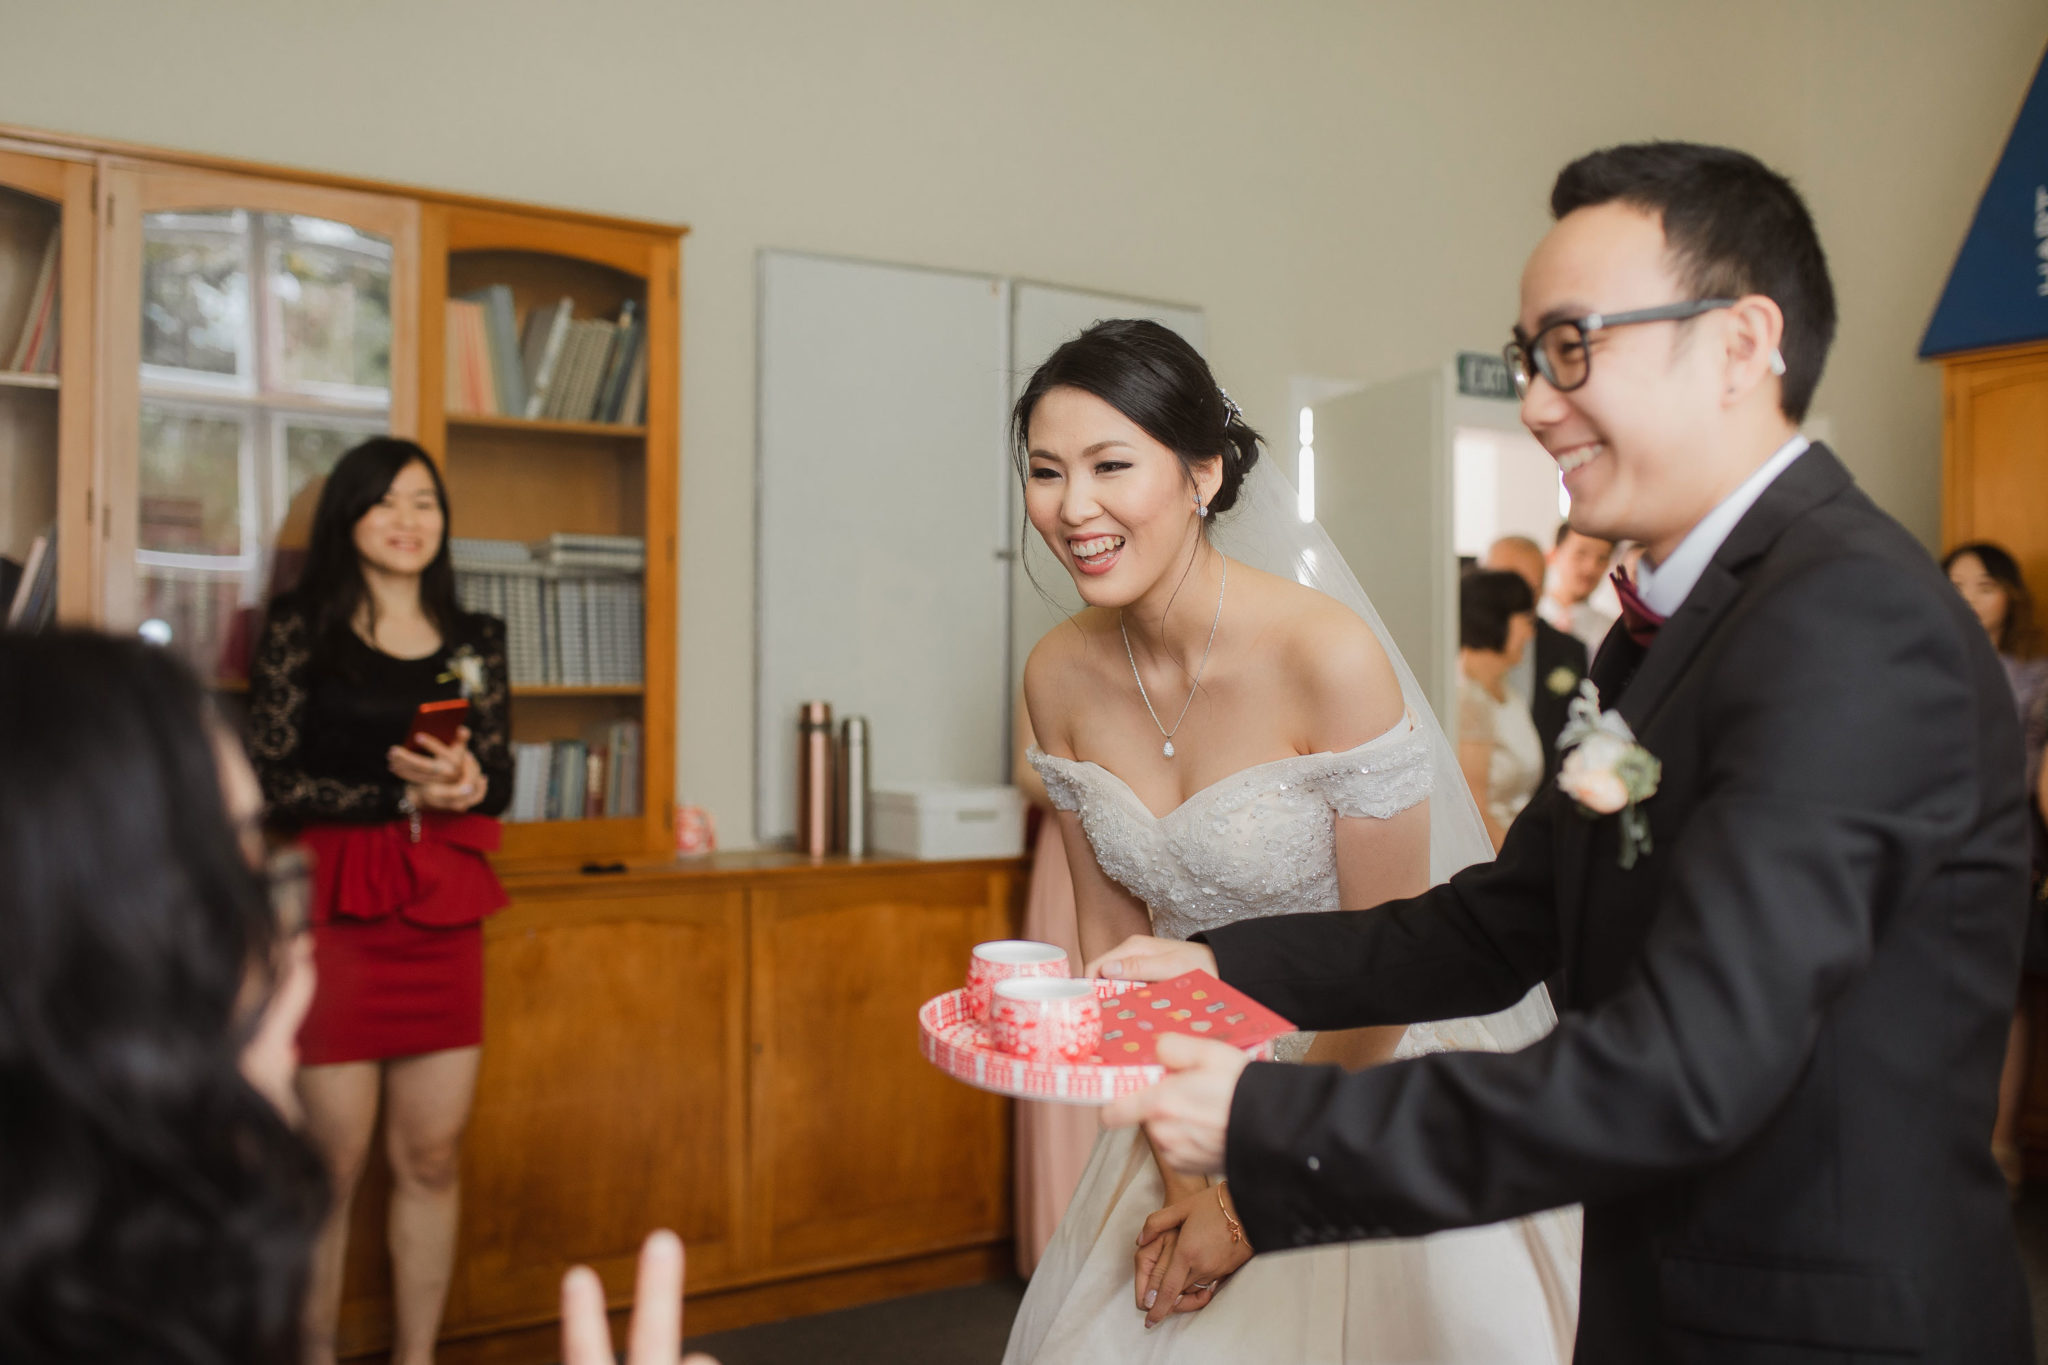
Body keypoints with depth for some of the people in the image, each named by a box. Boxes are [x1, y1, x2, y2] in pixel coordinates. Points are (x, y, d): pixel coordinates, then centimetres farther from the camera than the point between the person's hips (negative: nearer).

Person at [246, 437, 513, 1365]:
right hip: (335, 912, -4)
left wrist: (465, 780, -12)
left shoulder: (472, 640, 11)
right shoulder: (300, 629, 0)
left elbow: (500, 780, 11)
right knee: (330, 1163, 2)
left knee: (432, 1158, 9)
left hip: (444, 915, 4)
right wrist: (405, 794, -15)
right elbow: (274, 782, -6)